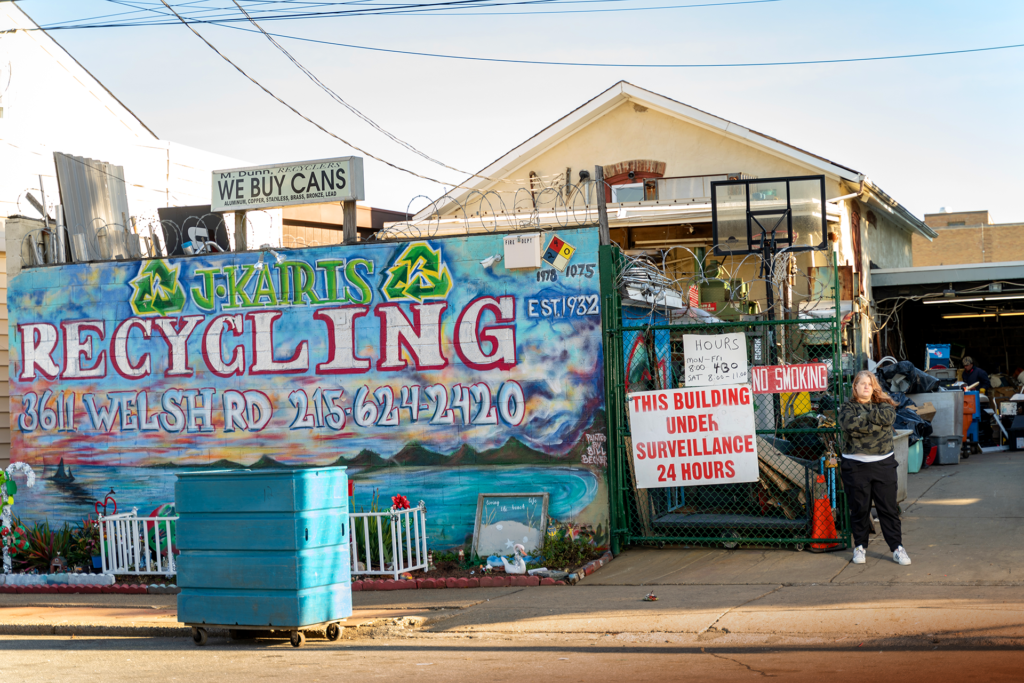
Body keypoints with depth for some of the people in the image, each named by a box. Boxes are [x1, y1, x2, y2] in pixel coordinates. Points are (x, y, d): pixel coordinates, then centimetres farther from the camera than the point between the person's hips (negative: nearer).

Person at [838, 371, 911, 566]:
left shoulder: (883, 404, 10)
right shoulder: (847, 407, 5)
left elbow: (889, 417, -13)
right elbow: (849, 423, -17)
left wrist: (864, 416, -8)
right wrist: (875, 423, -12)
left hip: (883, 463, 1)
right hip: (855, 466, -1)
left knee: (888, 507, 1)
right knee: (859, 508, 4)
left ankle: (897, 548, 5)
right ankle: (860, 546, 18)